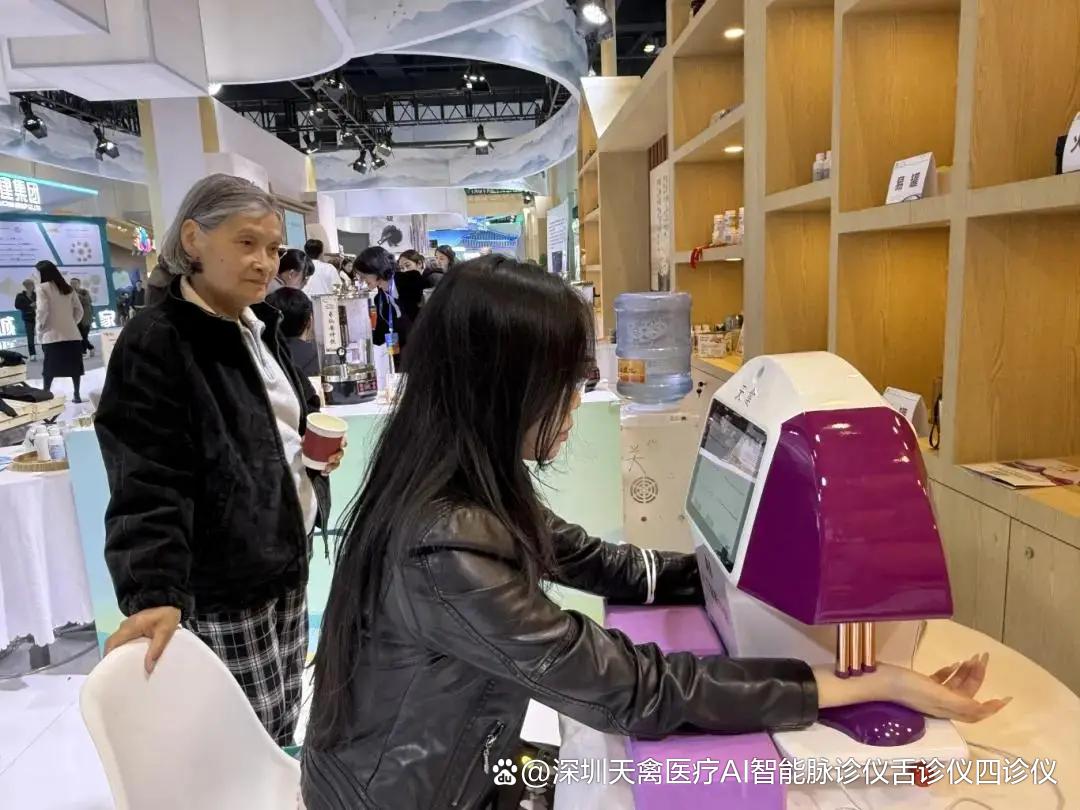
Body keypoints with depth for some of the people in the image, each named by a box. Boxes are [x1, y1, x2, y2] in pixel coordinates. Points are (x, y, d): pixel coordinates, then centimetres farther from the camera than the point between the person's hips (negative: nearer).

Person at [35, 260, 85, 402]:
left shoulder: (42, 288, -5)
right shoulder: (68, 287, 11)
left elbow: (42, 311, -12)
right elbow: (79, 310, 10)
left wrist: (40, 329, -1)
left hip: (52, 335, -4)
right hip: (72, 333, 4)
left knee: (50, 367, 3)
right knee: (74, 365, 7)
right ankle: (76, 394, 9)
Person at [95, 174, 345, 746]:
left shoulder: (259, 326, 9)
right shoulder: (154, 345, -18)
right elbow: (148, 485, -23)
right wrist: (156, 593, -32)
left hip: (287, 563, 8)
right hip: (222, 590, -8)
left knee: (281, 732, 20)